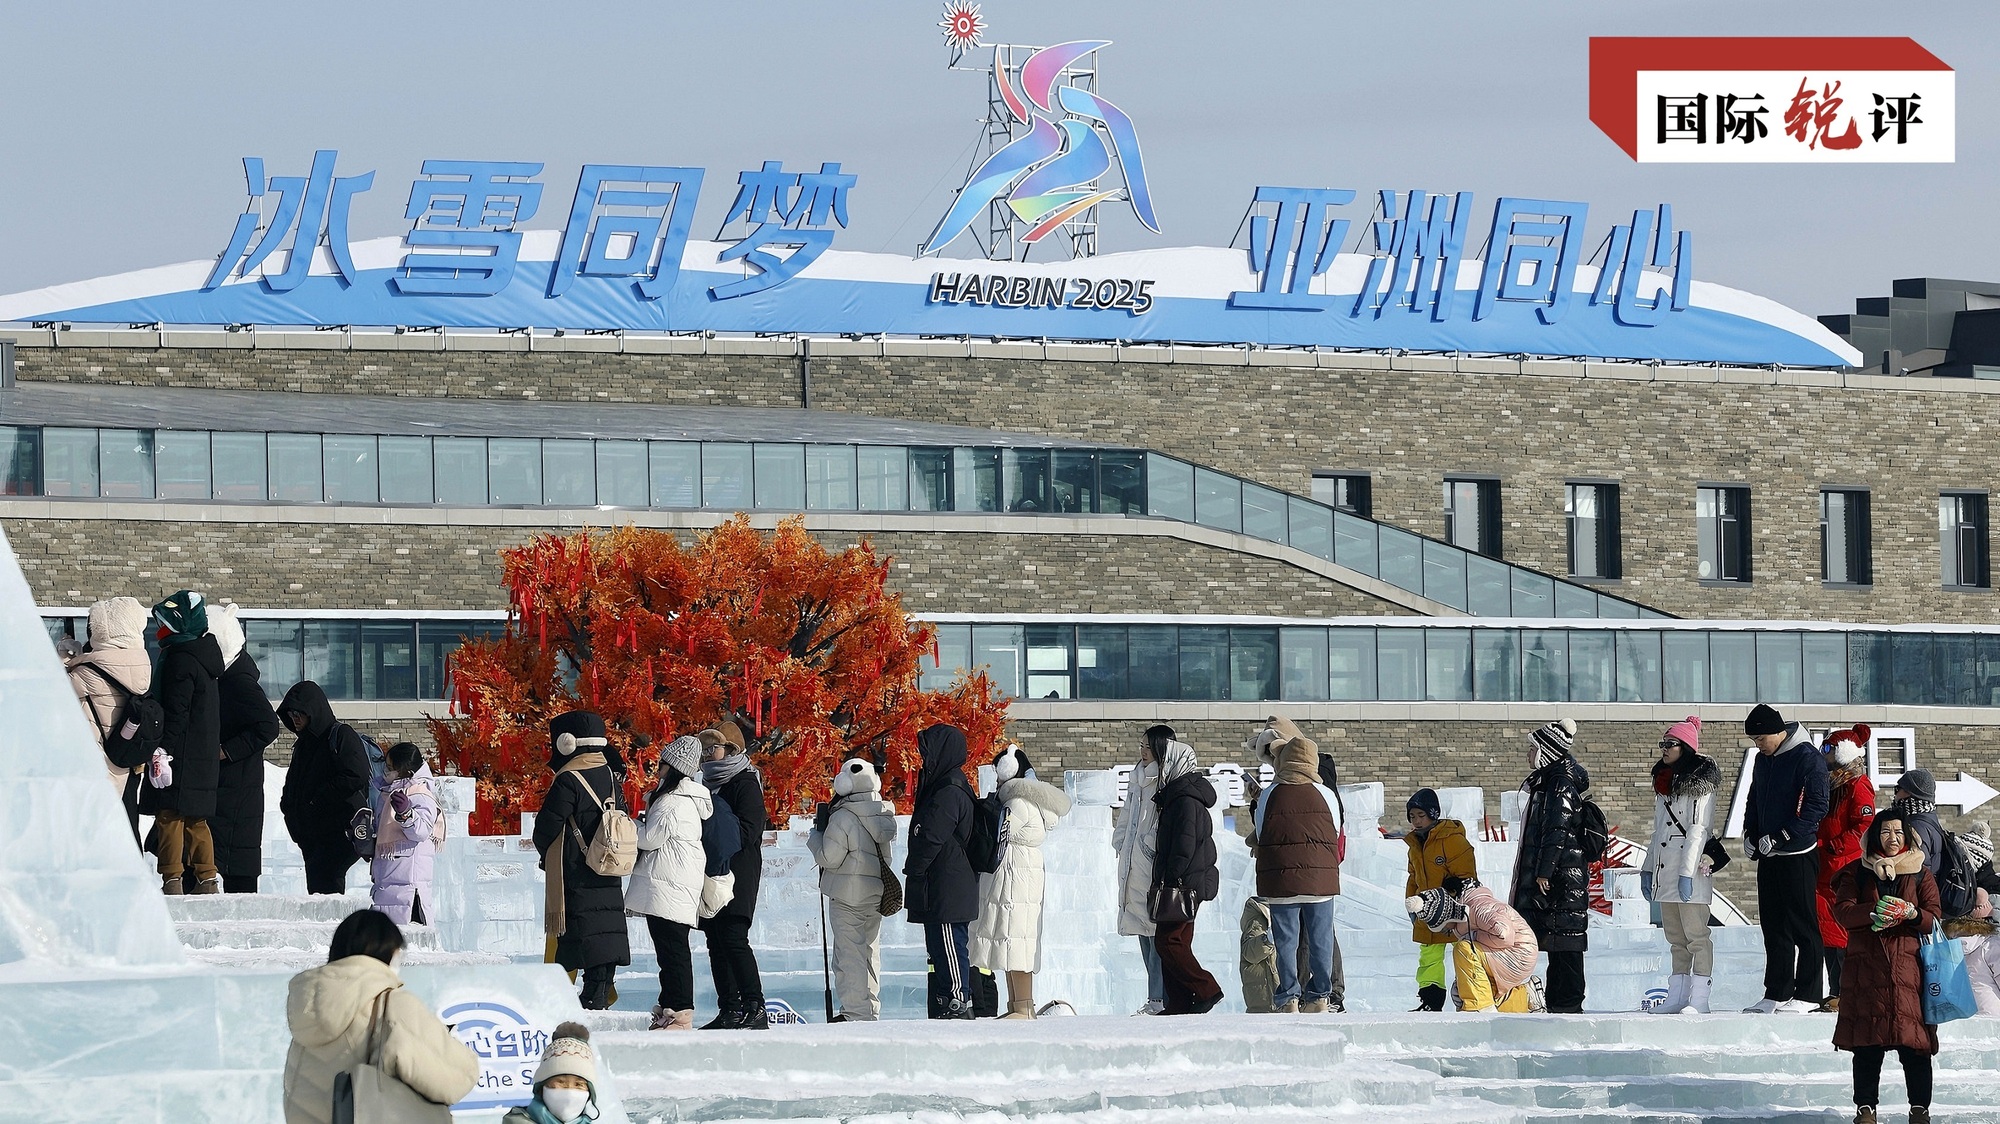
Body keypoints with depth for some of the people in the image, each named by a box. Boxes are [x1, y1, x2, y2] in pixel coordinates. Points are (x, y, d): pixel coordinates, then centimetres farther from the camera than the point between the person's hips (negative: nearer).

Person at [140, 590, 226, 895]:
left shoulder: (180, 660, -13)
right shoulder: (206, 657, 17)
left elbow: (176, 713, -19)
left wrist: (162, 751, -21)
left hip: (181, 756, -10)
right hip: (205, 756, 10)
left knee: (169, 815, -8)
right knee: (195, 820, 13)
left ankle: (171, 881, -10)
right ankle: (207, 880, 14)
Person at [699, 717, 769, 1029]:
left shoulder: (746, 783, -5)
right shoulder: (709, 783, 20)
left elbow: (748, 832, -14)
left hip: (738, 873, -9)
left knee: (733, 938, -16)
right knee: (716, 942, 5)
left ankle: (755, 1008, -16)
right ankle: (729, 1009, 7)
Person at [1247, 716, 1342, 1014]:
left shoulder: (1268, 796, -2)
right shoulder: (1325, 795, 0)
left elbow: (1259, 836, 5)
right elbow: (1336, 835, 9)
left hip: (1279, 881, -1)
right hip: (1321, 879, 1)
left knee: (1285, 940, 5)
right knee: (1320, 939, 8)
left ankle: (1289, 999, 5)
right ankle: (1320, 997, 10)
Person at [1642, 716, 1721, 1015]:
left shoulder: (1699, 783, -7)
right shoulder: (1664, 781, 19)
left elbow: (1698, 830, -14)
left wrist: (1687, 872, -20)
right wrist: (1648, 868, 20)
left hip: (1691, 870, -9)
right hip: (1665, 870, 9)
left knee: (1695, 935, -9)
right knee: (1675, 938, 9)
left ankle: (1699, 999, -12)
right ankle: (1677, 997, 10)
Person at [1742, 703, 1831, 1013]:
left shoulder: (1808, 758, -11)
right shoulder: (1763, 760, 14)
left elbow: (1815, 808, -17)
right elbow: (1754, 800, 25)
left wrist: (1779, 838, -19)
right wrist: (1750, 834, 8)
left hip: (1798, 855, -8)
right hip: (1768, 857, 8)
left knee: (1803, 926, -4)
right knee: (1773, 926, 9)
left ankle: (1807, 995, -1)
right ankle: (1776, 992, 14)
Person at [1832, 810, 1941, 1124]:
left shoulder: (1921, 875, 12)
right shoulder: (1857, 872, 11)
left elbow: (1935, 919, 5)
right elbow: (1842, 911, -1)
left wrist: (1911, 913, -16)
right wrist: (1873, 912, -18)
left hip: (1908, 966, 0)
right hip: (1865, 966, 0)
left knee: (1914, 1044, -7)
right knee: (1867, 1043, -1)